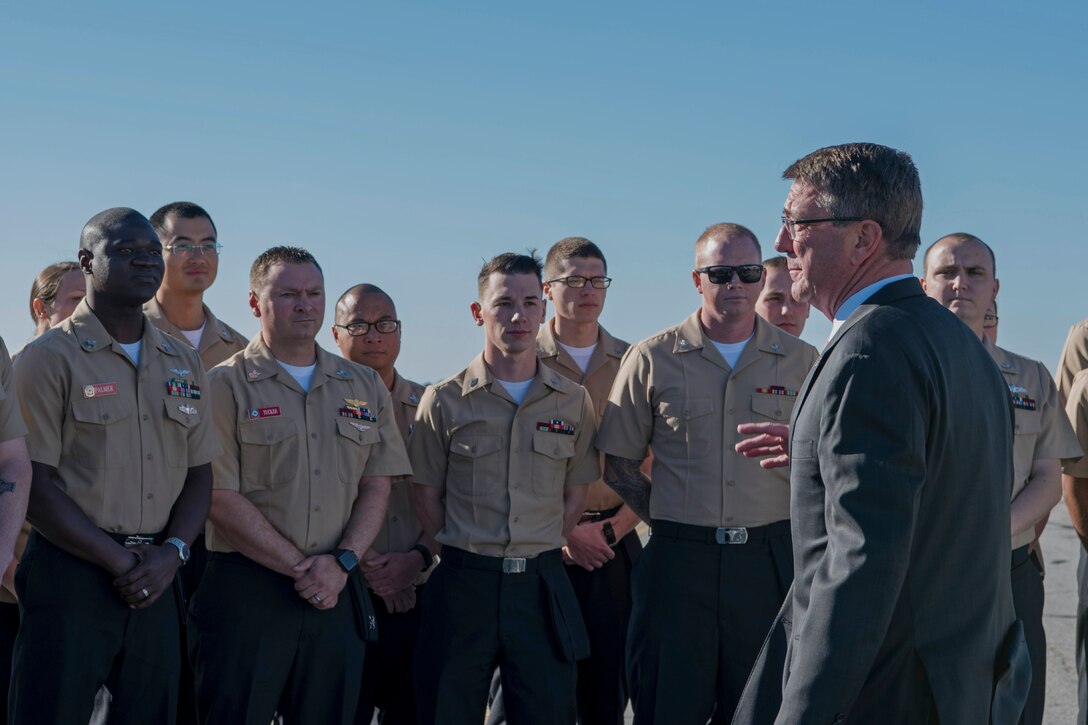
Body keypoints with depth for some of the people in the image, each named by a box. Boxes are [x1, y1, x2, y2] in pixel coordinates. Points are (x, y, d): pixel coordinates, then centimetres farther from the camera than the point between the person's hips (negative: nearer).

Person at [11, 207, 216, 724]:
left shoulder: (183, 364, 14)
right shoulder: (49, 357, -4)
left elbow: (200, 474, 13)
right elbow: (33, 485, -10)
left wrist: (171, 552, -5)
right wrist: (120, 561, -12)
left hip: (156, 581, 5)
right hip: (71, 577, -5)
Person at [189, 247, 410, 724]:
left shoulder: (365, 387, 13)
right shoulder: (225, 386, -1)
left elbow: (377, 487, 9)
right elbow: (221, 498, -8)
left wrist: (341, 563, -7)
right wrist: (300, 569, -11)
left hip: (336, 593, 4)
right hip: (246, 591, -4)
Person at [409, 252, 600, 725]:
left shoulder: (573, 402, 6)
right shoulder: (445, 401, 1)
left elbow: (574, 495, 10)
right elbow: (425, 494, 5)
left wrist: (538, 557, 5)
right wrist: (463, 557, 3)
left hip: (542, 585, 1)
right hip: (463, 583, -1)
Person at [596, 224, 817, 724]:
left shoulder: (799, 360, 5)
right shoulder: (652, 359, 3)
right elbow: (619, 466, 7)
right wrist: (673, 525, 4)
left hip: (767, 564, 1)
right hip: (678, 563, -1)